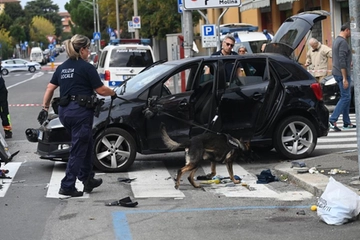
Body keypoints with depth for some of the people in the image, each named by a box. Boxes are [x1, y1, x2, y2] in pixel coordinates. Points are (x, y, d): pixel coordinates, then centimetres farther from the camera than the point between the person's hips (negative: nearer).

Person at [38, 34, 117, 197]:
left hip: (64, 111, 8)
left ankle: (88, 180, 26)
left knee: (86, 145, 21)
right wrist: (113, 93, 12)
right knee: (78, 150, -2)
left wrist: (45, 108, 14)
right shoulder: (87, 68, -8)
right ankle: (67, 186, -3)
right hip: (81, 111, -8)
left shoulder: (62, 67, 12)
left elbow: (50, 89, 10)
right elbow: (101, 90, -6)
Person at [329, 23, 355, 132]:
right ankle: (332, 120, -13)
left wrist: (349, 63, 32)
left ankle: (347, 123, 14)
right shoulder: (343, 42, -17)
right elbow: (342, 61, -22)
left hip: (337, 73, 10)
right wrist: (344, 78, -23)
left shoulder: (336, 40, 15)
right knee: (345, 97, -8)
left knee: (346, 97, 13)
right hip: (342, 73, -10)